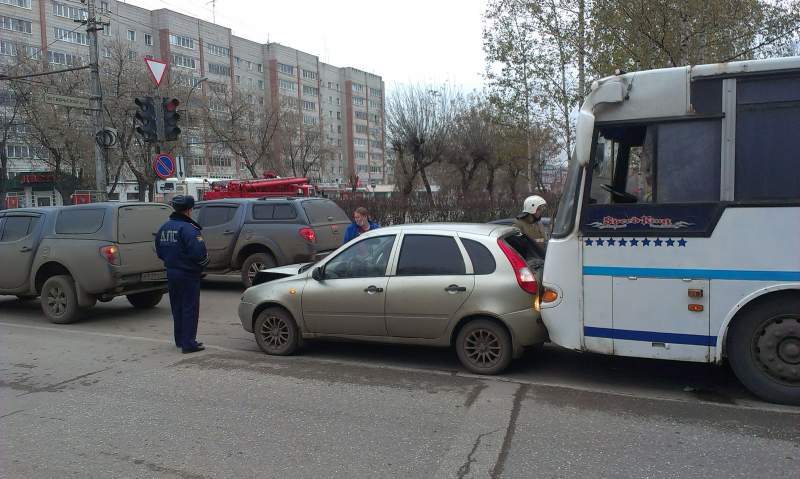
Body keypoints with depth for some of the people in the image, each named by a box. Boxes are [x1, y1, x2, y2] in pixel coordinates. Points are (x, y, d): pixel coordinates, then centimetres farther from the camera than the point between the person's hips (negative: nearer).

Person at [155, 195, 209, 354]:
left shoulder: (164, 228, 9)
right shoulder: (187, 228, -19)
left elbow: (159, 251, 14)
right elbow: (198, 252, -26)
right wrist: (203, 264, -7)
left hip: (171, 273, 8)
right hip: (188, 274, -8)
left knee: (177, 307, 18)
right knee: (190, 308, -1)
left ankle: (180, 340, 28)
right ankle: (189, 343, 2)